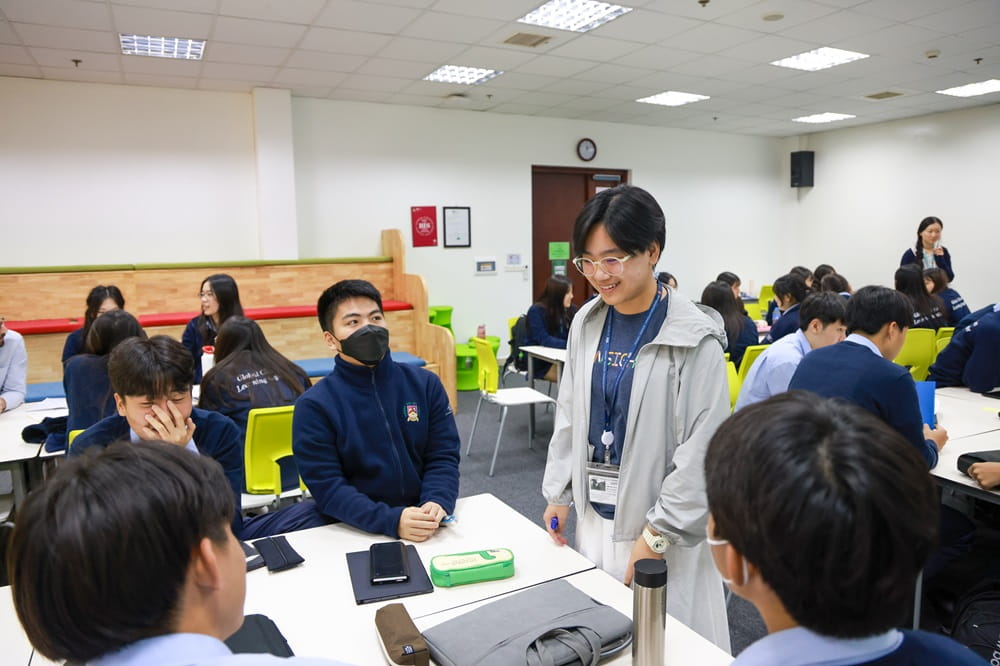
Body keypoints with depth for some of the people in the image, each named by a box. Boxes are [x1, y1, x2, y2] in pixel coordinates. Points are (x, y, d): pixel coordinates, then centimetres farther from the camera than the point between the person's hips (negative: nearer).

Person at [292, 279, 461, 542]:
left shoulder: (425, 384, 5)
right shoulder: (314, 405, -4)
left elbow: (443, 457, 3)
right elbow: (327, 487, -10)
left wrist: (437, 504, -16)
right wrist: (391, 520, -23)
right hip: (356, 531, -3)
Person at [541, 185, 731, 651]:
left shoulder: (694, 339, -16)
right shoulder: (586, 323, 2)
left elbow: (702, 451, -16)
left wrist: (657, 536, -14)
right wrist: (558, 494, 11)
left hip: (659, 526, -5)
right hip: (595, 517, 6)